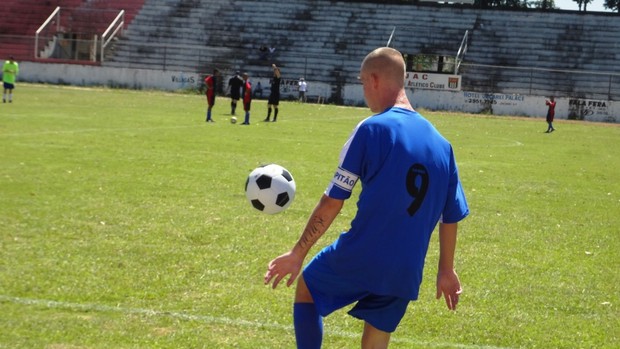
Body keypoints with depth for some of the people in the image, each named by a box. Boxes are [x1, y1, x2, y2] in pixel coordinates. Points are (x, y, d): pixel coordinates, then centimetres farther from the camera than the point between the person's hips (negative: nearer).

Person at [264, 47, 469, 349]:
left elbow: (333, 201, -10)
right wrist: (446, 270, 26)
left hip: (360, 258, -5)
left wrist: (298, 253, -2)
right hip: (405, 275, 5)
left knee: (306, 288, 23)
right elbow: (451, 217, 13)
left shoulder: (372, 129, -10)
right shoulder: (441, 143, 7)